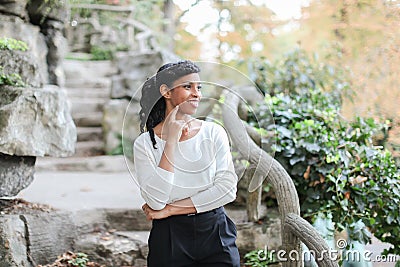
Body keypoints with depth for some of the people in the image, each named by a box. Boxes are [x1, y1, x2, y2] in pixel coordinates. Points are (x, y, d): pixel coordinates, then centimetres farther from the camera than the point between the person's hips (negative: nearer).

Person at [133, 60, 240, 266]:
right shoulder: (145, 143, -5)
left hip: (215, 234, 1)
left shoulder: (214, 132, -1)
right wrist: (171, 141, -17)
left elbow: (227, 189, -9)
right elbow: (155, 200, -16)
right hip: (170, 240, -1)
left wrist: (170, 209, -11)